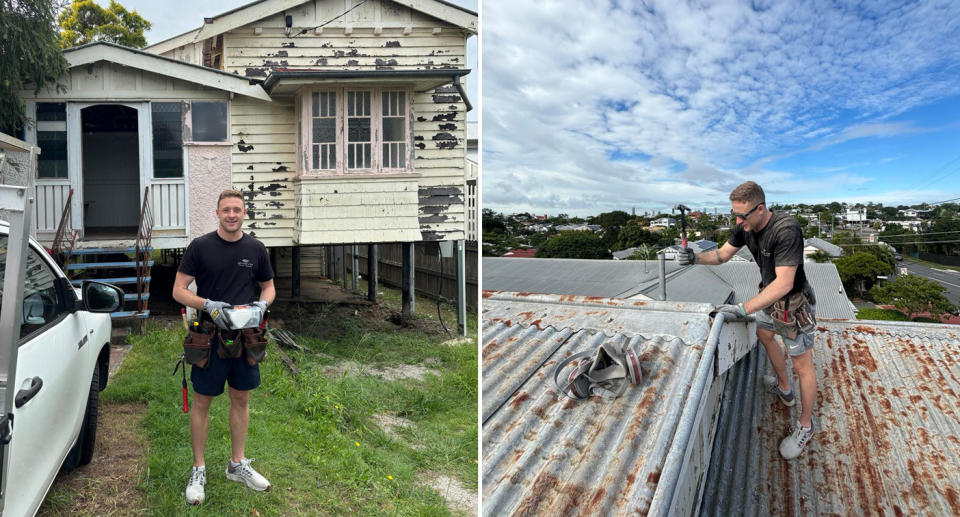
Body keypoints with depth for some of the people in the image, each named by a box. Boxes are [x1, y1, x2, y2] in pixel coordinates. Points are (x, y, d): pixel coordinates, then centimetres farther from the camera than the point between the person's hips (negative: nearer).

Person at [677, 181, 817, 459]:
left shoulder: (786, 230, -35)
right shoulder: (746, 227, -10)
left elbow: (784, 283, -37)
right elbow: (722, 254, 0)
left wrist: (744, 308, -40)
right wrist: (695, 257, -21)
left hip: (793, 305, -9)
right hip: (770, 297, 9)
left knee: (803, 366, 4)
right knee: (763, 335, 29)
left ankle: (805, 426, 22)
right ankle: (784, 389, 50)